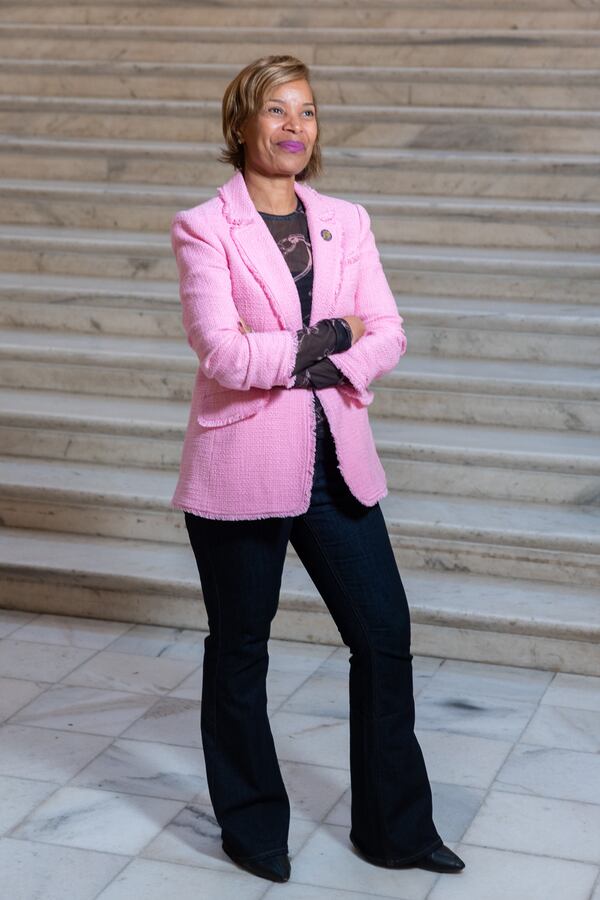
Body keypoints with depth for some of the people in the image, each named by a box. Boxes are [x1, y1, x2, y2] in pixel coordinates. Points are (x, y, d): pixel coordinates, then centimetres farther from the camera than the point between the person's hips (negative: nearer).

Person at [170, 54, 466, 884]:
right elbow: (221, 354, -17)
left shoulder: (346, 222, 8)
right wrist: (330, 337, -10)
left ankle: (395, 827, 23)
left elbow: (389, 337, 0)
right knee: (239, 650, 9)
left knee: (385, 636, 6)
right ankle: (252, 827, 29)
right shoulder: (204, 229, -6)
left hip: (335, 464, 5)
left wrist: (301, 362, -15)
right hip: (242, 468, -4)